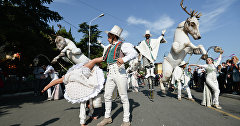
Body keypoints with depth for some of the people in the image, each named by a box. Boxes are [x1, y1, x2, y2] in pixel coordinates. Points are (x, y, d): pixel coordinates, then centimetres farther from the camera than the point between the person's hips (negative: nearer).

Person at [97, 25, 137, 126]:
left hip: (120, 73, -7)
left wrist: (124, 59, -31)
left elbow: (134, 53, -15)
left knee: (123, 97, 1)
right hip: (110, 74, 7)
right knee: (107, 96, 10)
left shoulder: (122, 45, -1)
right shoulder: (109, 48, 21)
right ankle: (107, 117, 26)